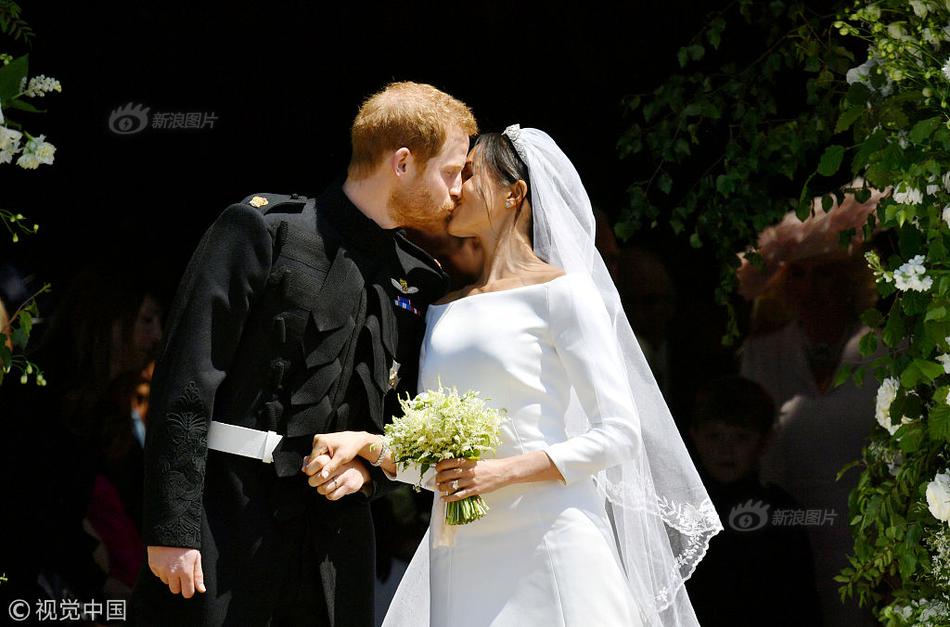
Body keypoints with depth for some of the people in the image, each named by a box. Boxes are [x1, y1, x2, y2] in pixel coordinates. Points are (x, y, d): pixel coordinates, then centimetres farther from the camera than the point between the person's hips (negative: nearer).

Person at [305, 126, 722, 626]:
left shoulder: (561, 292, -1)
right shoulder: (444, 310, 17)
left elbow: (619, 432, -7)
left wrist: (503, 472, -15)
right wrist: (367, 444, -3)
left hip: (547, 542, -5)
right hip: (459, 558, 5)